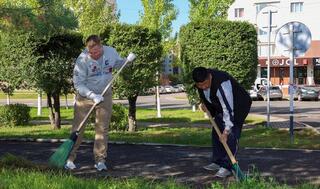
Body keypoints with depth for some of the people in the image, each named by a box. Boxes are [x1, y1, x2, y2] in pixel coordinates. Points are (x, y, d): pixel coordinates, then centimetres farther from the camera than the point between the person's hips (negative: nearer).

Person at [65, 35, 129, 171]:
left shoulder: (111, 52, -11)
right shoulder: (82, 59, -22)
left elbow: (119, 64, 11)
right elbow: (78, 84, -20)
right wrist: (93, 96, -31)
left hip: (105, 95, 3)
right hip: (85, 95, -3)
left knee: (102, 128, 4)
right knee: (78, 128, -1)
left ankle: (100, 160, 12)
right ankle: (70, 158, 10)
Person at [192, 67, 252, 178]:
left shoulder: (222, 84, -39)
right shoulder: (201, 81, -13)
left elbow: (228, 110, -39)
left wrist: (226, 132, -39)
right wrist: (203, 103, -2)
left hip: (237, 106, -8)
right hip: (221, 105, 9)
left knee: (231, 135, -16)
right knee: (216, 132, 8)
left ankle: (227, 167, -11)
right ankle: (217, 162, 19)